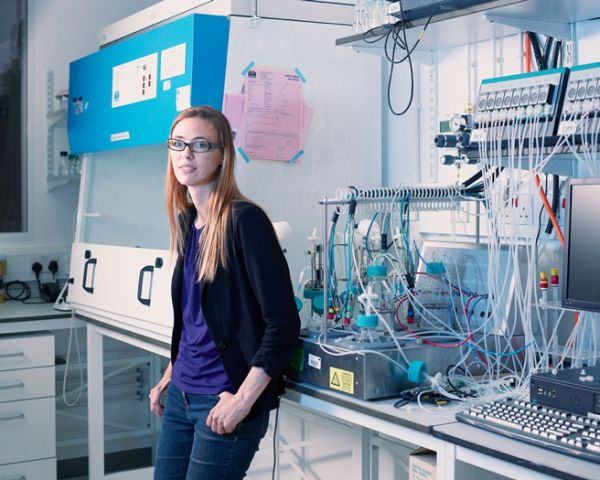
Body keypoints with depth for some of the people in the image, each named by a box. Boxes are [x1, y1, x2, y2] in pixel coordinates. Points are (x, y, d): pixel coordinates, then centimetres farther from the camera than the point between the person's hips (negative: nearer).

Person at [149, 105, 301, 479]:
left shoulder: (244, 220, -14)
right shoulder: (187, 221, 8)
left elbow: (283, 323, -17)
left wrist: (242, 400, -21)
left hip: (223, 402, -7)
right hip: (182, 395, 7)